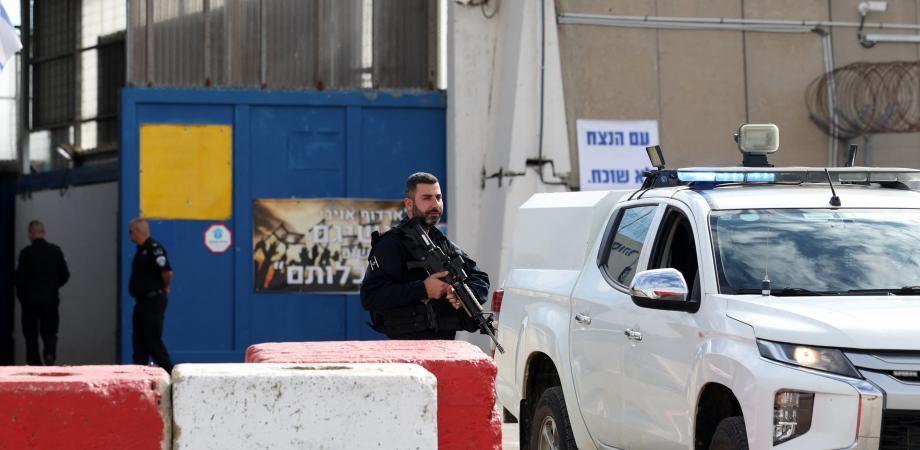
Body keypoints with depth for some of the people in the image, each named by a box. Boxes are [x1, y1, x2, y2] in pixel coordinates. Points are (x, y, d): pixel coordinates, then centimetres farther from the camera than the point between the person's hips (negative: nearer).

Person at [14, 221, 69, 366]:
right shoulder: (56, 251, -1)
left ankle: (34, 363, 5)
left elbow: (20, 277, -12)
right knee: (49, 332, 12)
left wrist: (20, 294, 5)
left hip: (30, 300, -2)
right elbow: (65, 275, 1)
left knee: (31, 334, 8)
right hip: (51, 300, 2)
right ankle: (50, 353, -15)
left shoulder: (26, 253, -10)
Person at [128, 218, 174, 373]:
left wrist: (164, 287, -9)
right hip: (142, 301, 10)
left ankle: (170, 373, -1)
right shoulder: (141, 250, 13)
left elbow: (167, 272, -27)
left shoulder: (154, 249, -17)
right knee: (139, 340, 8)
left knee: (153, 340, -8)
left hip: (153, 302, -10)